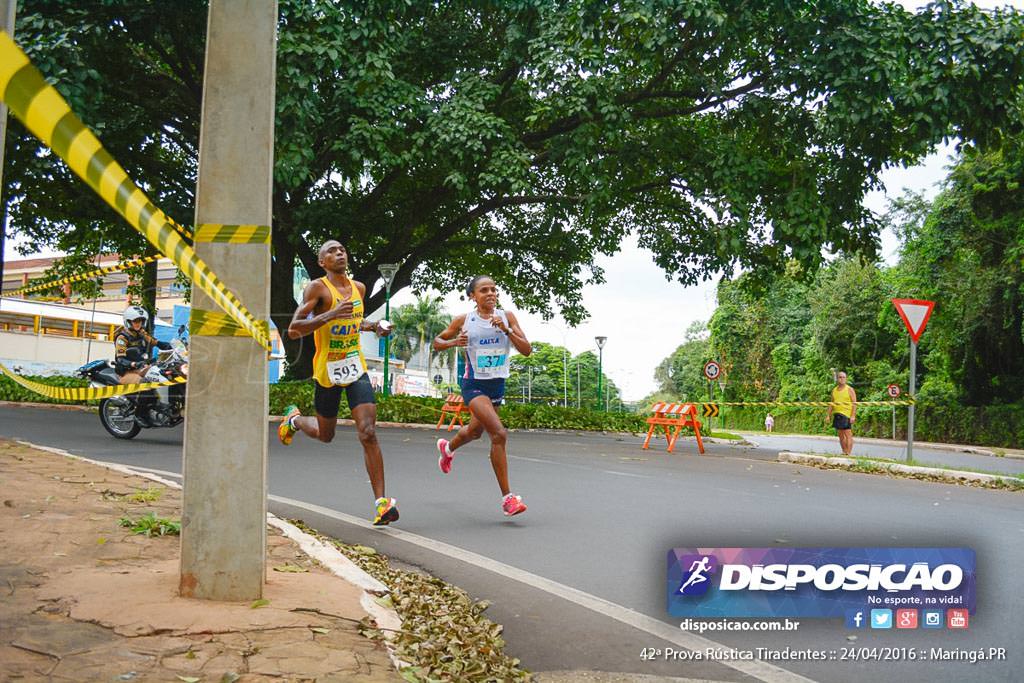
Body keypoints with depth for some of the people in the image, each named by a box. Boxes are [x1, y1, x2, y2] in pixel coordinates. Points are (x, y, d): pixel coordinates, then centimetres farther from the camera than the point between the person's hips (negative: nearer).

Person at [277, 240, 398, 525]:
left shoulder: (359, 288, 9)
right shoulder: (317, 288, -10)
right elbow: (293, 330, -19)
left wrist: (374, 327, 8)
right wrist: (329, 315, -30)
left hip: (356, 368, 3)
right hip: (327, 371, -3)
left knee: (368, 433, -13)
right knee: (325, 435, 16)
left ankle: (381, 502, -13)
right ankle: (294, 419, 50)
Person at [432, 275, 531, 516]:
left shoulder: (507, 316, 0)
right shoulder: (463, 320, -5)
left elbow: (526, 350, -6)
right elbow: (437, 343, 8)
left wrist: (507, 330, -20)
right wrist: (454, 342, -13)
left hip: (498, 384, 5)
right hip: (474, 385, -5)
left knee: (474, 431, 26)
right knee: (499, 434, -22)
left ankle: (447, 447, 62)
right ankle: (507, 498, -16)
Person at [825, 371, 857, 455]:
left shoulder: (850, 389, 0)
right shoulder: (834, 390, 16)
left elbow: (854, 403, -6)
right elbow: (831, 404, 20)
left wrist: (853, 416, -15)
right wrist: (828, 415, 13)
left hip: (847, 415, -6)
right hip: (837, 415, 6)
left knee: (848, 434, -10)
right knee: (841, 435, 8)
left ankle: (848, 453, -13)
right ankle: (844, 452, 14)